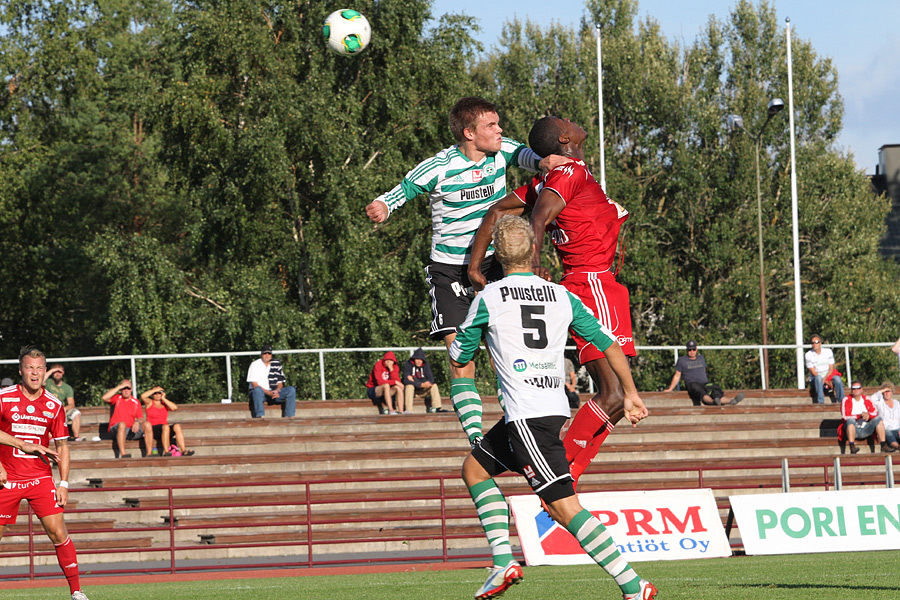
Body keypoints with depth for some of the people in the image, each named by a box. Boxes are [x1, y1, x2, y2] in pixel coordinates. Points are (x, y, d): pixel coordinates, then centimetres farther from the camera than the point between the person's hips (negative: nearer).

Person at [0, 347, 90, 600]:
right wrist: (24, 445, -18)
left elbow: (62, 446, 10)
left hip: (40, 478, 1)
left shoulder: (54, 405, 4)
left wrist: (64, 483, 2)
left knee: (58, 531, -9)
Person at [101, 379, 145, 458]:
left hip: (131, 431, 3)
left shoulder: (136, 402, 15)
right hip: (116, 430, -3)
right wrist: (119, 387, -8)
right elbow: (105, 398, -12)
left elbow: (141, 418, 7)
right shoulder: (116, 398, 9)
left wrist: (137, 422, -19)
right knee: (122, 424, -38)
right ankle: (123, 454, -49)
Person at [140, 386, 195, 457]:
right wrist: (155, 390, -2)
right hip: (152, 431, -4)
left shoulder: (165, 404, 19)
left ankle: (183, 451, -36)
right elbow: (143, 396, -13)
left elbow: (175, 408, -2)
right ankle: (166, 452, -40)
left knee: (177, 426, -25)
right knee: (166, 427, -34)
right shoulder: (149, 403, 9)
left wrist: (163, 398, 3)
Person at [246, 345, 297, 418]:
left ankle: (288, 416, -26)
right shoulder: (255, 365, -1)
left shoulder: (276, 364, 11)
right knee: (257, 390, -39)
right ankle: (259, 416, -48)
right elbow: (254, 385, -10)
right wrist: (268, 393, -22)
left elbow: (280, 382, 11)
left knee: (291, 390, -19)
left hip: (275, 393, 4)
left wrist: (277, 391, -13)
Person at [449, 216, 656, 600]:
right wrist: (631, 394, 26)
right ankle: (503, 562, 8)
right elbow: (609, 344, 13)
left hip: (526, 415, -7)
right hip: (555, 407, 7)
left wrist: (459, 339, 35)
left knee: (564, 506, -9)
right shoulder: (562, 296, 10)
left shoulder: (488, 298, -3)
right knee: (474, 468, 20)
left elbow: (459, 357, 11)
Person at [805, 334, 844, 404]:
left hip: (828, 376, 2)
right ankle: (820, 402, -42)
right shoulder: (808, 355, -6)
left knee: (837, 378, -31)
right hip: (815, 380, -2)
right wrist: (827, 382, -17)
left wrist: (824, 379, -20)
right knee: (818, 377, -37)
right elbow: (813, 372, -9)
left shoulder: (828, 351, 1)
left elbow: (831, 369, -1)